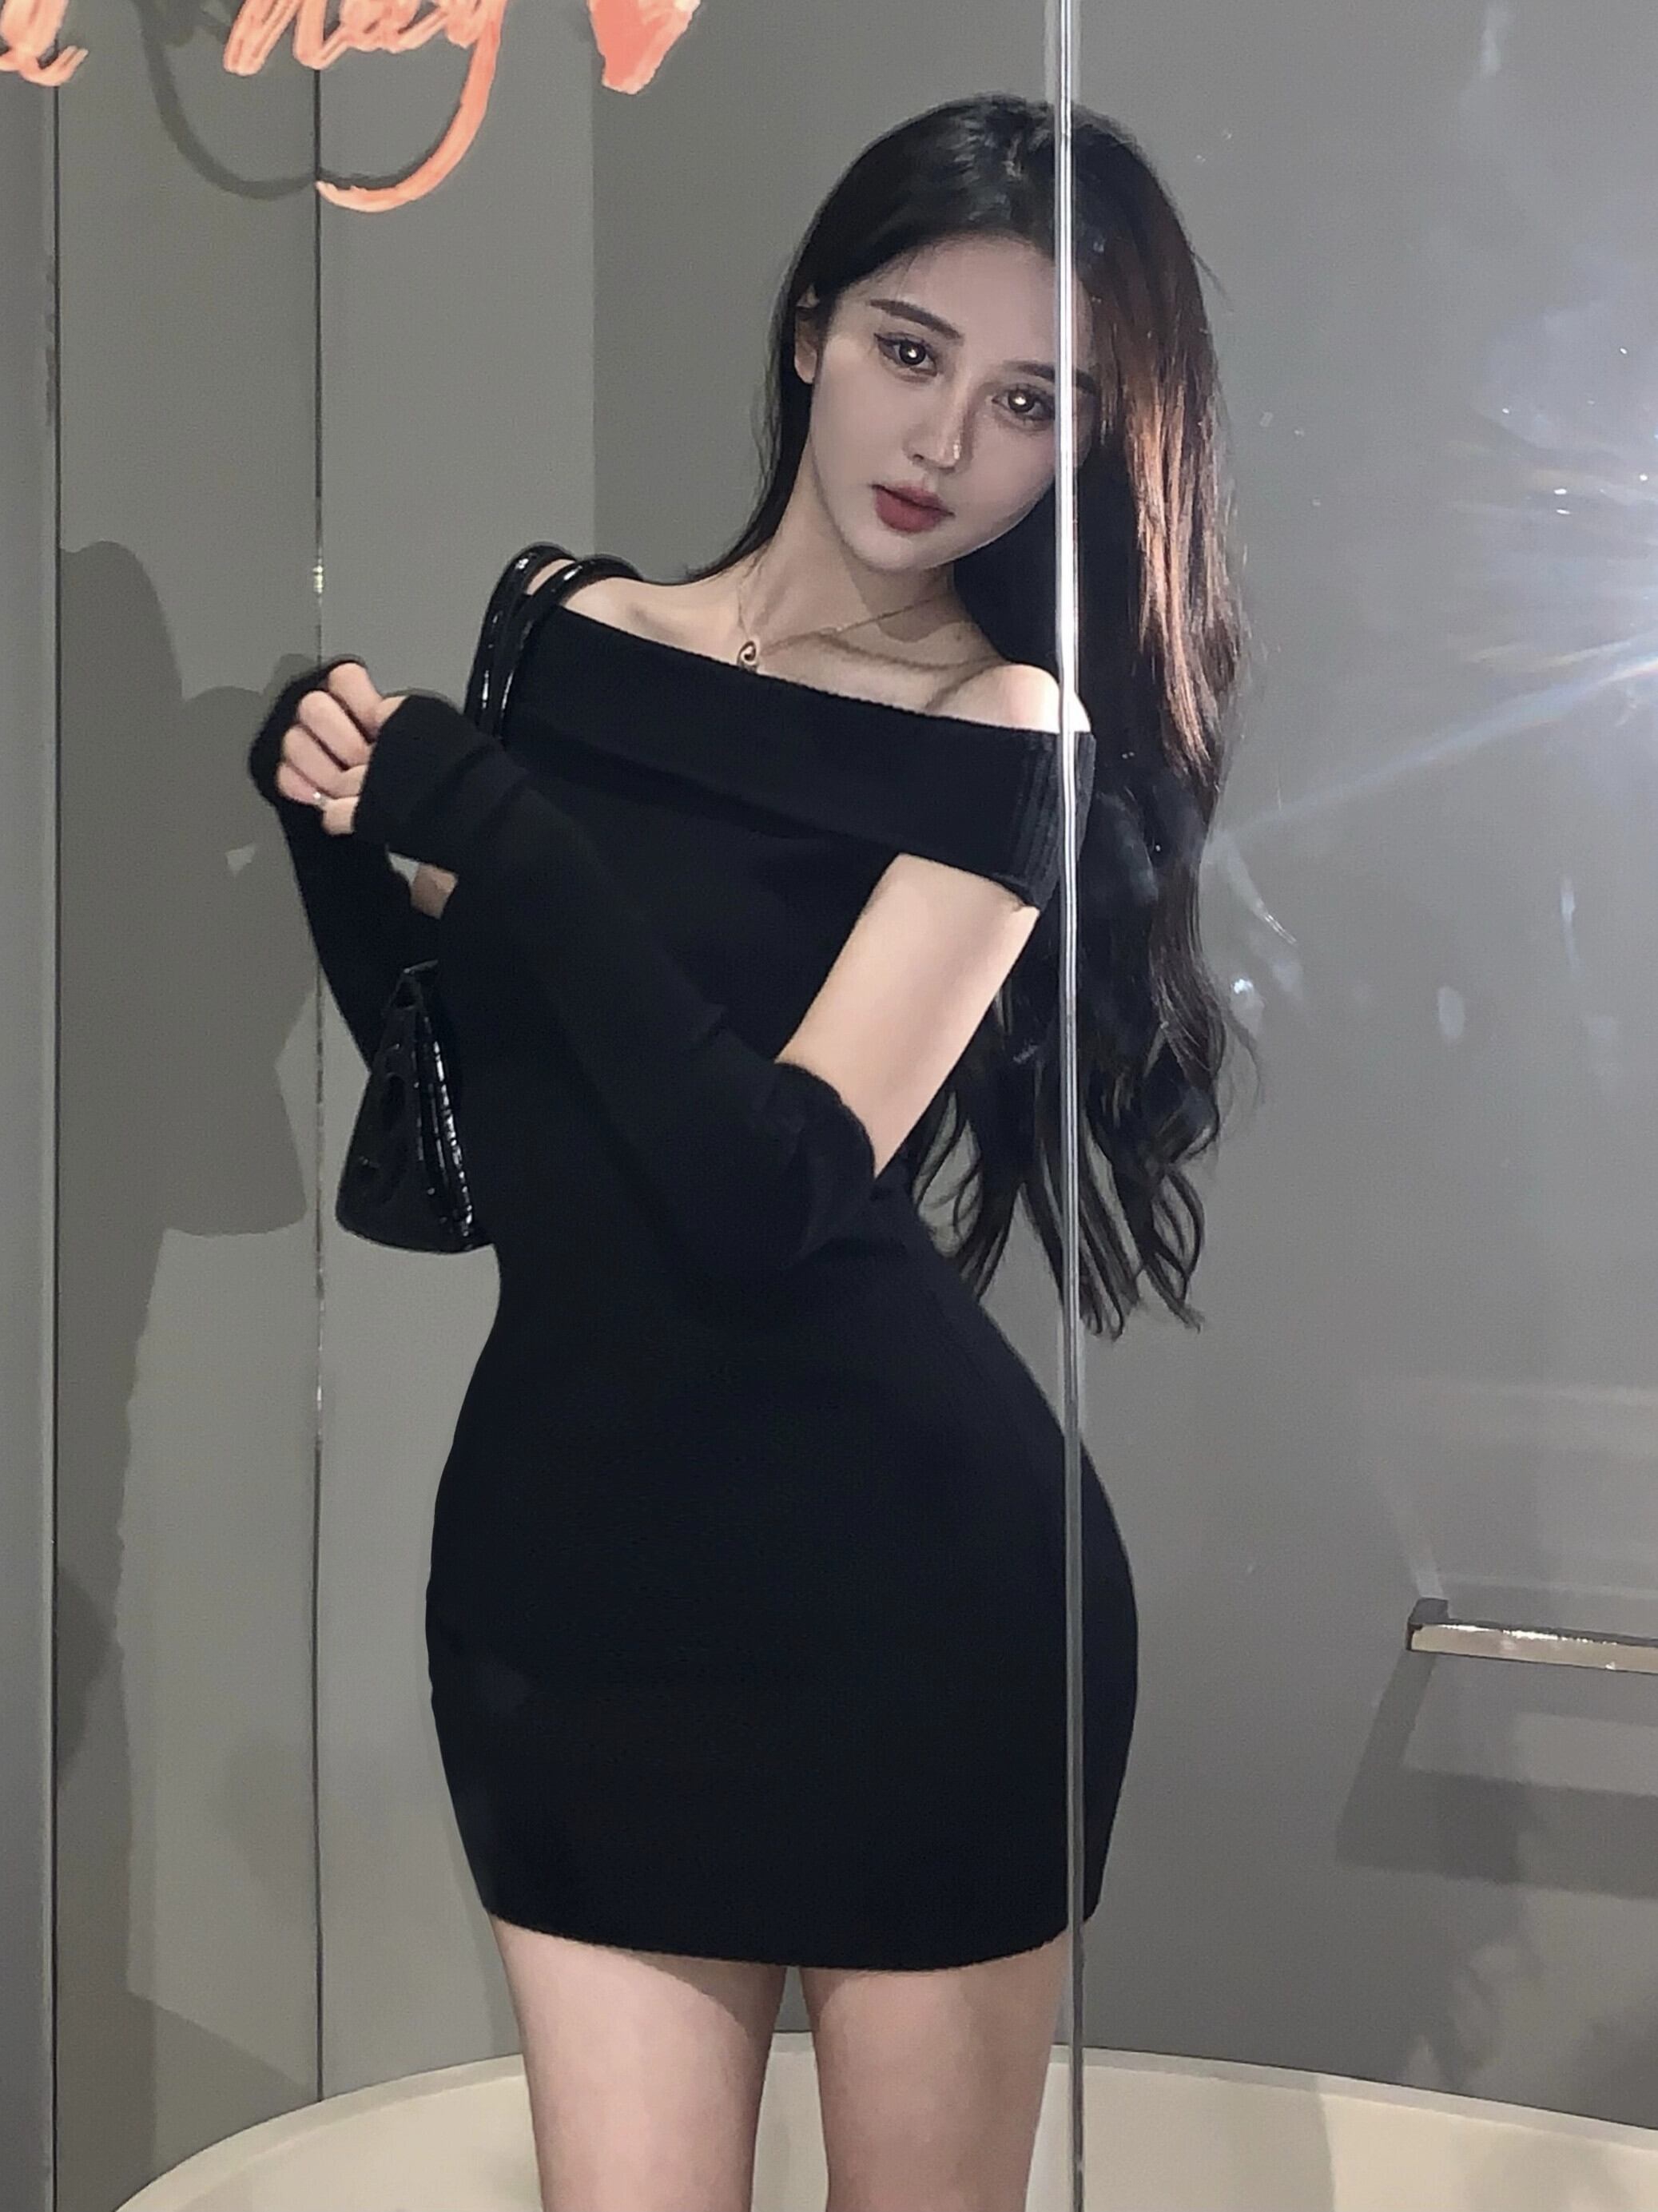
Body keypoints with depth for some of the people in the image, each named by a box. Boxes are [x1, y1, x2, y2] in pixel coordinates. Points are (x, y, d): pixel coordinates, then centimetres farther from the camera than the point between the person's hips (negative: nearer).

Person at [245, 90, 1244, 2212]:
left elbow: (770, 1192, -17)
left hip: (913, 1568, -3)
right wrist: (340, 831, -5)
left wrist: (494, 834, -18)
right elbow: (459, 1112, 10)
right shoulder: (561, 630, 7)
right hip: (562, 1543, 3)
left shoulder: (1013, 740, -6)